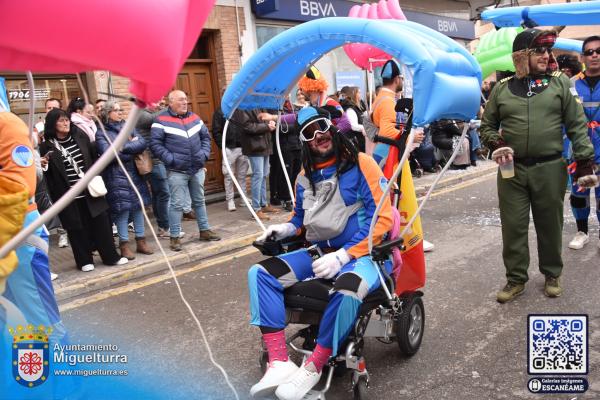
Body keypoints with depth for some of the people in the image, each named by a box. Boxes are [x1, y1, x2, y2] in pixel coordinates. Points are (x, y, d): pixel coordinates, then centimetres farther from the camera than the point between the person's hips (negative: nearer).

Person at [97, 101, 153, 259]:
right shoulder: (101, 134, -1)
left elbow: (143, 143, -2)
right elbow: (109, 154, -16)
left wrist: (124, 147, -14)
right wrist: (132, 149, -9)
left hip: (135, 174, 5)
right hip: (117, 178, -4)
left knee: (138, 206, 7)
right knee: (122, 209, -4)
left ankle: (140, 241, 19)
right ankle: (124, 245, 8)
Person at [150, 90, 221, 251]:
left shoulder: (194, 118, 11)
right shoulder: (162, 120, -6)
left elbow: (205, 136, 17)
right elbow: (155, 144, -10)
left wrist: (204, 153, 2)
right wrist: (170, 159, -16)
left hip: (197, 169, 5)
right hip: (177, 171, -5)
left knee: (199, 201, 15)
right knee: (177, 204, -2)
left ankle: (204, 230, 27)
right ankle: (174, 237, 8)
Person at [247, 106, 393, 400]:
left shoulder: (360, 164, -8)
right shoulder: (306, 176, 10)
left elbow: (383, 218, -13)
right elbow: (301, 217, 24)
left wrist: (342, 256, -20)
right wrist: (286, 229, -1)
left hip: (363, 254, -6)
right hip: (319, 253, 6)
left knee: (347, 289, -40)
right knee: (259, 273, -12)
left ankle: (311, 370, -18)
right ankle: (279, 362, -20)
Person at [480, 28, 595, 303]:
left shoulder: (560, 83, 4)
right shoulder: (502, 88, 5)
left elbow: (577, 124, 3)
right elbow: (487, 124, 14)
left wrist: (584, 159, -3)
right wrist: (494, 142, -5)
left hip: (550, 169, 0)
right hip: (512, 169, 1)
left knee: (550, 226, 11)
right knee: (513, 226, 4)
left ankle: (552, 274, 30)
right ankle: (516, 279, 19)